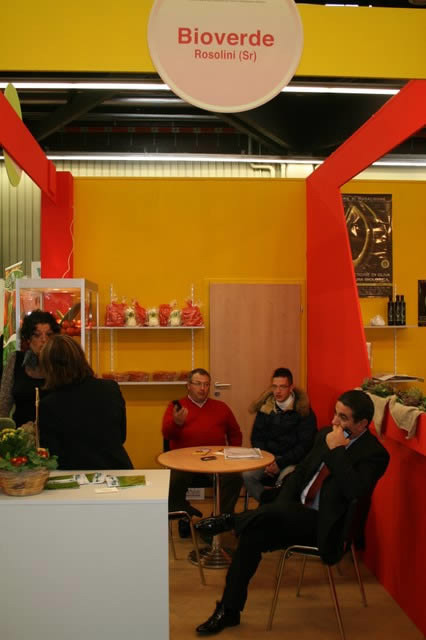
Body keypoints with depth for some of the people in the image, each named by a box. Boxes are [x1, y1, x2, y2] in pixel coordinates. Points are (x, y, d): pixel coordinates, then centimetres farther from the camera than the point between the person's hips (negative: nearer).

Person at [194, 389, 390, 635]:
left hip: (324, 525, -7)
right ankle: (229, 611, 2)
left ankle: (228, 520, -8)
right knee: (252, 537, -11)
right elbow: (300, 471, 14)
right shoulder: (326, 434, 7)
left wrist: (336, 450, -24)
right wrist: (281, 510, 1)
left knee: (276, 513, -33)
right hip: (297, 515, 7)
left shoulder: (374, 453, -13)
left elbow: (355, 491, -29)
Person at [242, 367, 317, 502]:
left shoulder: (303, 410, -6)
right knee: (247, 475, -24)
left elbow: (305, 445, -8)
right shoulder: (265, 407, 4)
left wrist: (280, 464, -15)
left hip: (292, 460, -3)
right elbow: (256, 438, 10)